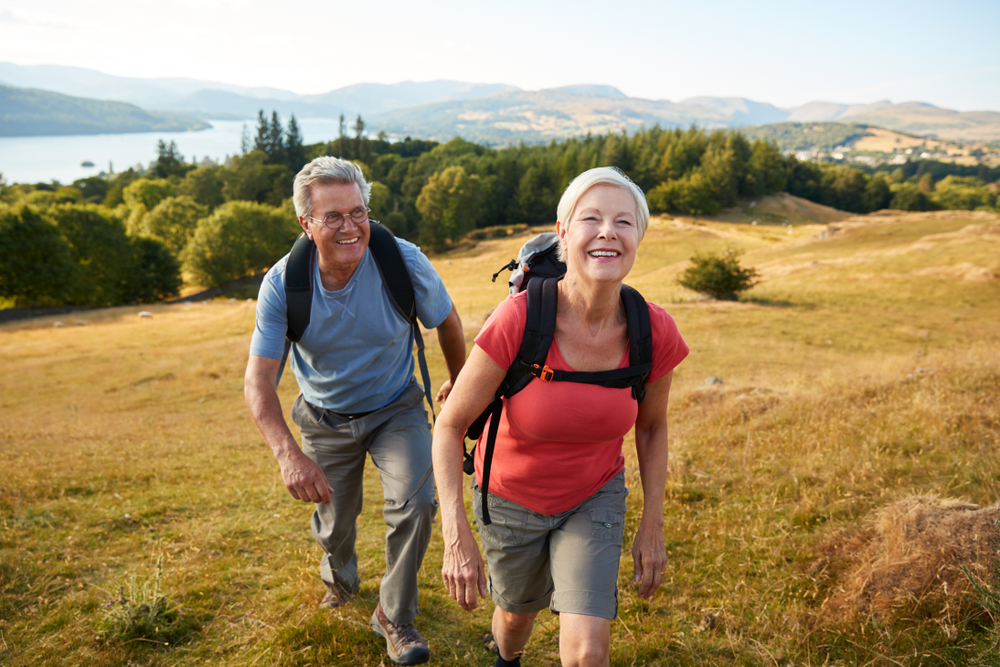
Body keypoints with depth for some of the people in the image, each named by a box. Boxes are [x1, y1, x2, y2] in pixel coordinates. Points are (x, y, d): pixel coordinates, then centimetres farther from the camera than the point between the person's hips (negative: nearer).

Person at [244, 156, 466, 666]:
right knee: (335, 522, 15)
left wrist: (458, 383, 12)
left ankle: (394, 615, 6)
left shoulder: (405, 263, -25)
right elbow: (258, 381, -26)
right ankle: (339, 578, 54)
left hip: (396, 409, -1)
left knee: (415, 503, -20)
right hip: (326, 419, 1)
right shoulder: (283, 284, -24)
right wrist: (288, 453, -43)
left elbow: (446, 322, -5)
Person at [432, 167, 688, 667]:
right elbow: (450, 425, -21)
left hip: (595, 497, 1)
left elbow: (651, 426, -2)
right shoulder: (518, 320, -31)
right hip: (511, 498, -1)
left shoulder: (654, 333, -21)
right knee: (519, 611, 25)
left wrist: (652, 525, 1)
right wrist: (456, 537, -24)